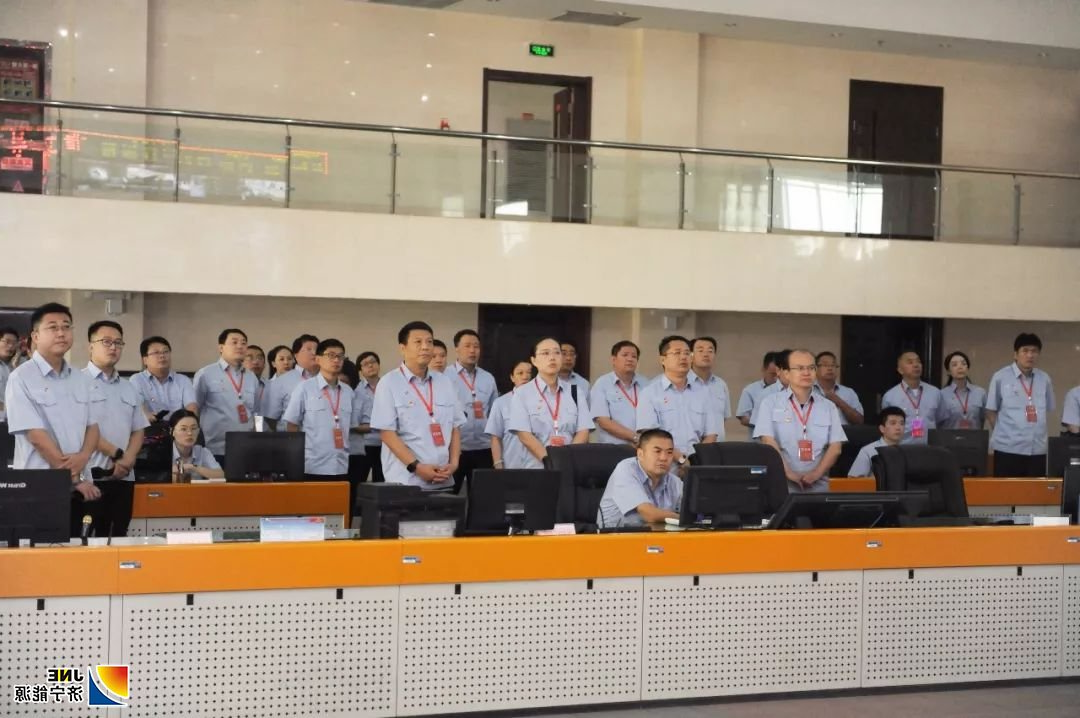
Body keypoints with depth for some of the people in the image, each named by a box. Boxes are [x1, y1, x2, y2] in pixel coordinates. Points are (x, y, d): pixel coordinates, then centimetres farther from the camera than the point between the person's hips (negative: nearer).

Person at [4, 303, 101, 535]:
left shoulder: (80, 379, 11)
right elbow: (36, 436, -13)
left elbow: (92, 426, 12)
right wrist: (76, 477, -13)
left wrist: (83, 457, -11)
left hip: (76, 486, 6)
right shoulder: (21, 378, -8)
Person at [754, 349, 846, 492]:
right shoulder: (770, 403, 4)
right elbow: (768, 442, -6)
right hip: (780, 486, -2)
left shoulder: (828, 407, 12)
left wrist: (816, 474, -11)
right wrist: (788, 473, -17)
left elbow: (835, 447, 4)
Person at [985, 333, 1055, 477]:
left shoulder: (1045, 379, 7)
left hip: (1037, 449, 3)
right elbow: (991, 411, 3)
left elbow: (1047, 411, 17)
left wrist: (1035, 432, 10)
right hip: (1008, 448, -3)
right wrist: (1004, 433, 2)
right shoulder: (1000, 377, -3)